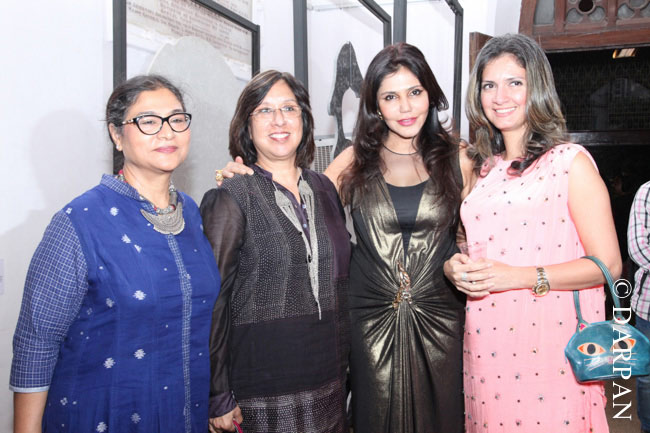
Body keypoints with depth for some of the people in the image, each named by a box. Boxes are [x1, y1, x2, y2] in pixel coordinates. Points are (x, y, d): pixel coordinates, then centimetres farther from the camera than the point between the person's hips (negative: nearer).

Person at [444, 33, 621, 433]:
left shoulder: (571, 161, -6)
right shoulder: (482, 168, 11)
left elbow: (607, 263, -10)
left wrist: (519, 276, -20)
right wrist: (455, 267, -3)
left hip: (551, 342, -5)